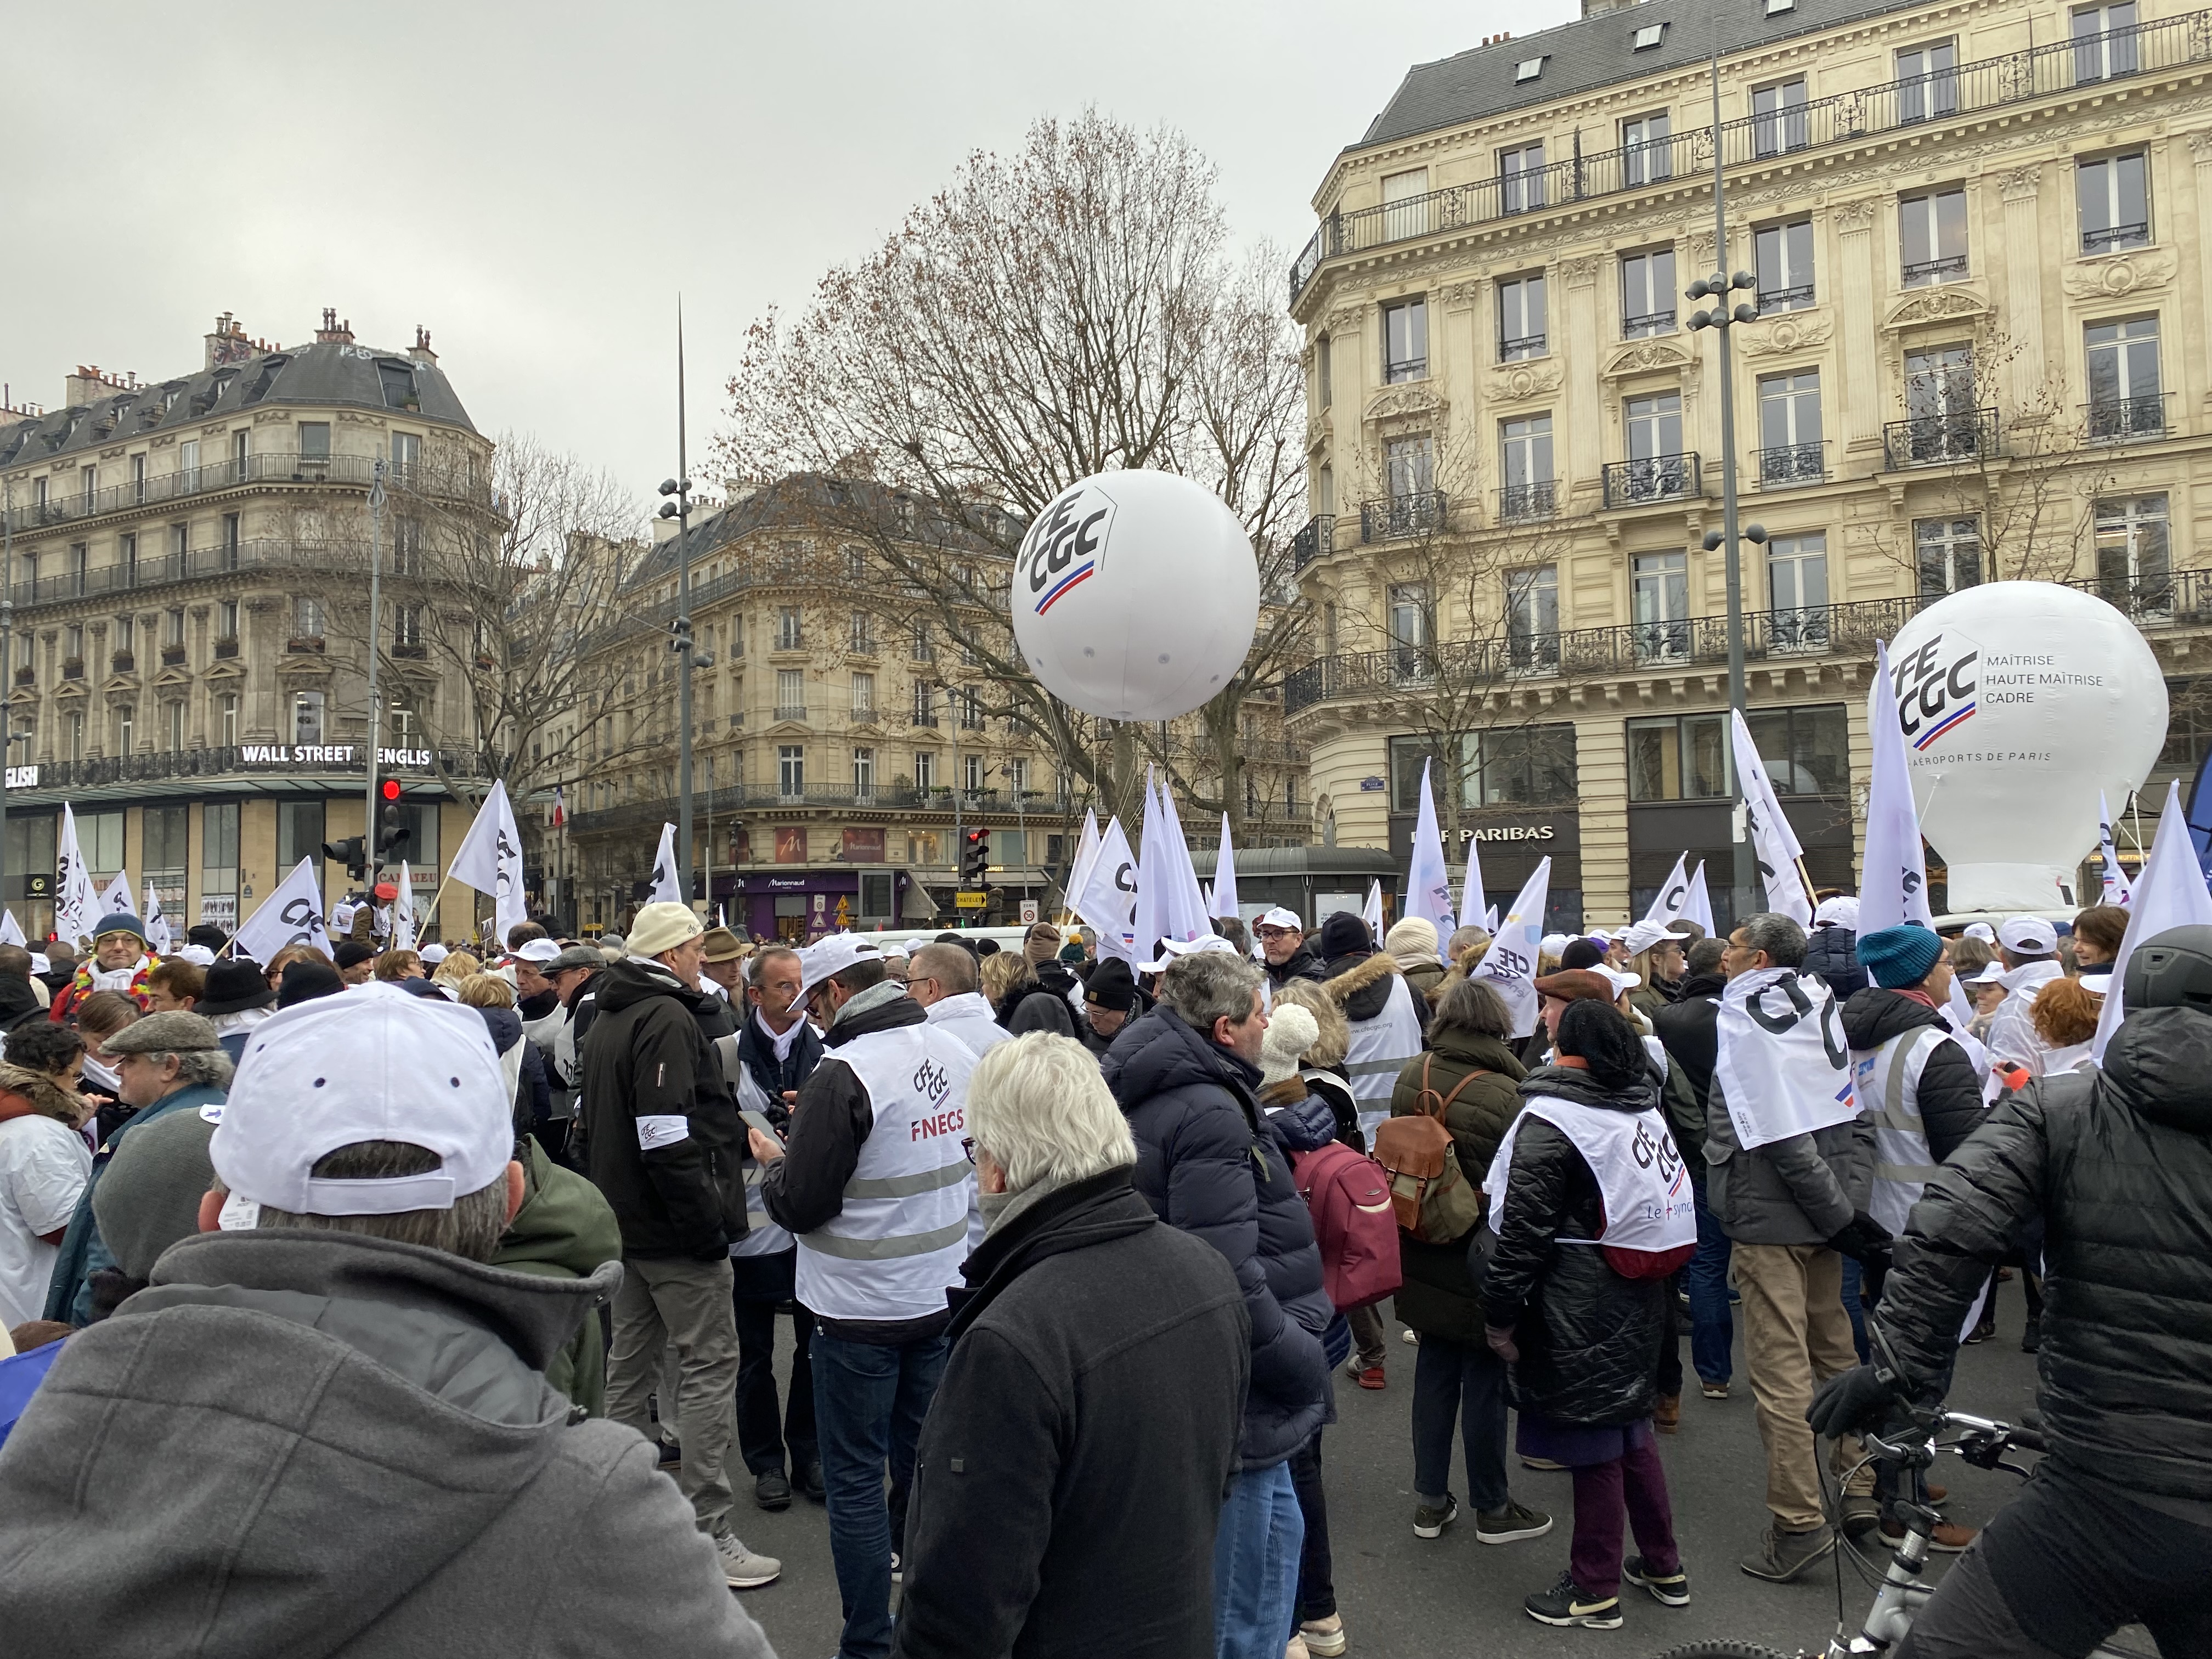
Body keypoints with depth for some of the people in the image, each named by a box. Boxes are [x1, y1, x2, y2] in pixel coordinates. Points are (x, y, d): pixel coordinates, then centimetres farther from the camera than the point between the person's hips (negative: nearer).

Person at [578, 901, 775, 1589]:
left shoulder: (607, 1021, 14)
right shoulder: (666, 1018, -18)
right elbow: (669, 1136, -25)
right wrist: (710, 1220, -21)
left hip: (627, 1222, 10)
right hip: (675, 1228, -10)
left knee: (631, 1363, 17)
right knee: (709, 1369, -4)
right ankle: (708, 1535, -1)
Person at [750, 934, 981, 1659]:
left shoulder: (844, 1073, -21)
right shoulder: (958, 1053, -1)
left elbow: (800, 1205, -18)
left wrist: (773, 1162, 4)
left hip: (861, 1309, -7)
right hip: (940, 1294, 7)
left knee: (856, 1476, 6)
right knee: (924, 1456, 20)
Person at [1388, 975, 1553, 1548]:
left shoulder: (1410, 1078, -7)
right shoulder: (1503, 1093, -22)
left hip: (1423, 1256, 5)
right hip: (1480, 1258, -5)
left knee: (1434, 1370, 16)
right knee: (1484, 1380, 9)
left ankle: (1431, 1501, 26)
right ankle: (1491, 1509, 24)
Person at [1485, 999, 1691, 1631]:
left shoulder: (1550, 1122, -17)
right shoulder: (1645, 1109, 7)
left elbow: (1522, 1231, -19)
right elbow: (1662, 1207, 17)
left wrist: (1500, 1314, -11)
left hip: (1580, 1311, -8)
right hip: (1640, 1301, 8)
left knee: (1593, 1445, 4)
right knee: (1630, 1427, 21)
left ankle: (1596, 1591, 18)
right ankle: (1663, 1567, 33)